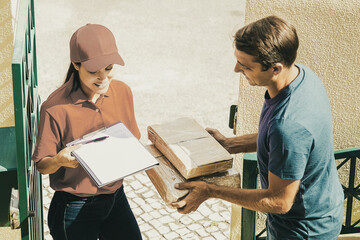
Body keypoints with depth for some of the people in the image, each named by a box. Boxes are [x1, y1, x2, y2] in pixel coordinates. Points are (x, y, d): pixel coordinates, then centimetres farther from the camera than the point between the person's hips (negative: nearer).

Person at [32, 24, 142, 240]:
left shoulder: (122, 92, -3)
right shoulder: (55, 107, -19)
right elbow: (42, 166, -12)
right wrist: (59, 160, -34)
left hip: (116, 198, 5)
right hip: (75, 208, -5)